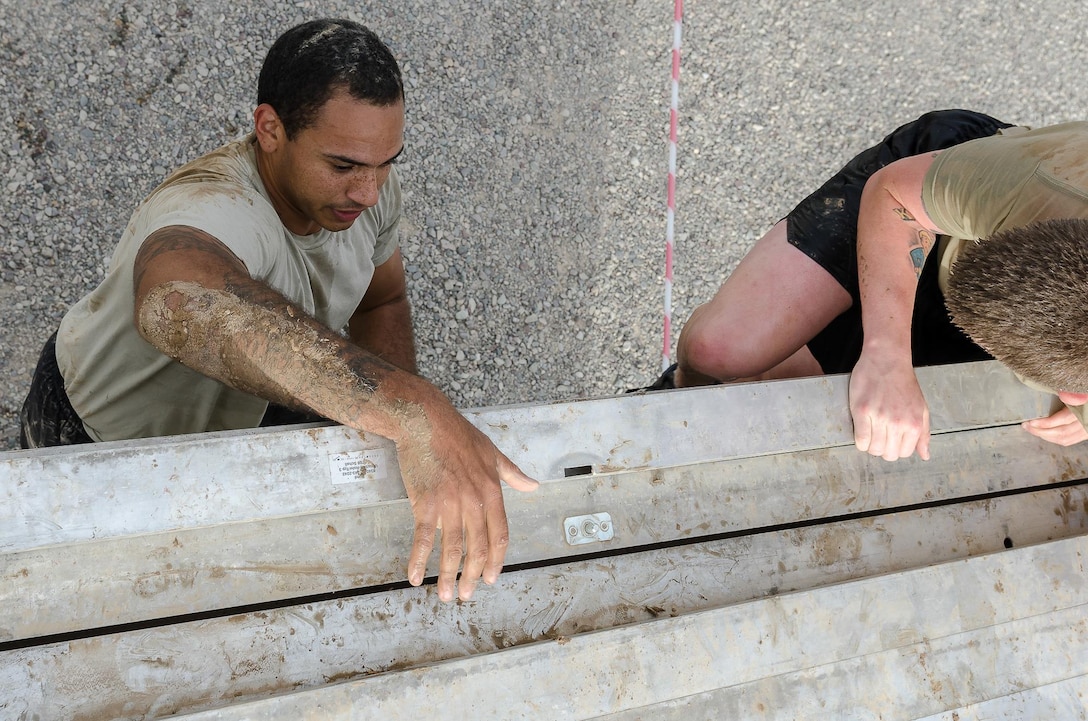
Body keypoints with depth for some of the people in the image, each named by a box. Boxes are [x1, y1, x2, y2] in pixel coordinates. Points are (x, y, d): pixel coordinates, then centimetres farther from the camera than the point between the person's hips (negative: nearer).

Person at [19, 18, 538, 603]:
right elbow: (178, 304, -74)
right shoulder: (211, 213, -48)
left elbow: (382, 301, 0)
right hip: (95, 437, -6)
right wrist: (414, 413, -84)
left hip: (223, 420, 6)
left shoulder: (364, 185, -22)